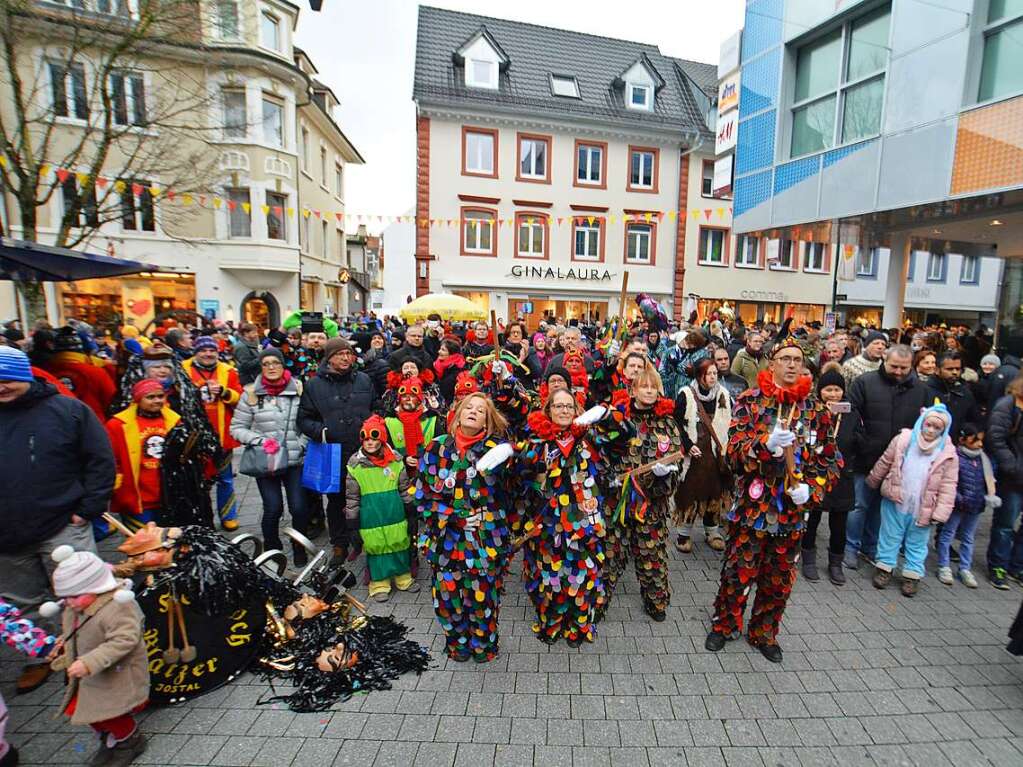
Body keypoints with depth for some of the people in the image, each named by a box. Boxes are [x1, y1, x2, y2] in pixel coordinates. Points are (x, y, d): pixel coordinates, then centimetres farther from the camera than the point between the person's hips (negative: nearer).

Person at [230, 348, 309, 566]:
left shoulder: (298, 389, 0)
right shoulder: (252, 393, -1)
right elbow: (237, 427, 2)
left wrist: (302, 444, -7)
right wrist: (260, 441, -12)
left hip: (295, 460, 0)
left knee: (299, 507, -4)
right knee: (273, 508, -3)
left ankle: (300, 549, 22)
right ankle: (272, 549, 24)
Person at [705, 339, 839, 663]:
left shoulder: (816, 409, 2)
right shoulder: (750, 401, -6)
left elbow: (830, 460, 7)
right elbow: (734, 451, -13)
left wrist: (811, 489, -9)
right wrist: (767, 443, -32)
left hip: (791, 513, 3)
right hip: (751, 508, -3)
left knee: (779, 581, 17)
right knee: (737, 574, 9)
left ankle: (764, 633, 39)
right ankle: (723, 625, 33)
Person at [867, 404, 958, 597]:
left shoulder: (948, 453, -5)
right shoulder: (903, 440, -5)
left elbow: (948, 486, -6)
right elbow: (884, 464, 6)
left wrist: (940, 513, -10)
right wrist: (872, 482, 14)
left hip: (922, 509, 0)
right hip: (895, 502, 0)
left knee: (917, 543, 13)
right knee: (890, 537, 12)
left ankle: (912, 574, 27)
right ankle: (884, 567, 25)